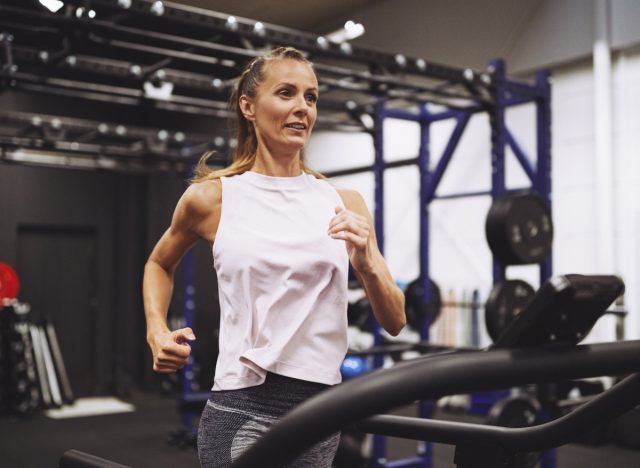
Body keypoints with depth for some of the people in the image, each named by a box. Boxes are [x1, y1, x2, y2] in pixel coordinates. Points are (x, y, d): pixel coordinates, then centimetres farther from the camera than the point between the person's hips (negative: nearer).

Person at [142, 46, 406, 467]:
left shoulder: (345, 204, 4)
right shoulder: (212, 198, -1)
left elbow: (395, 322, 5)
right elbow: (159, 265, 19)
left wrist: (366, 265, -13)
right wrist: (157, 331, 3)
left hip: (323, 410, 4)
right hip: (244, 408, -3)